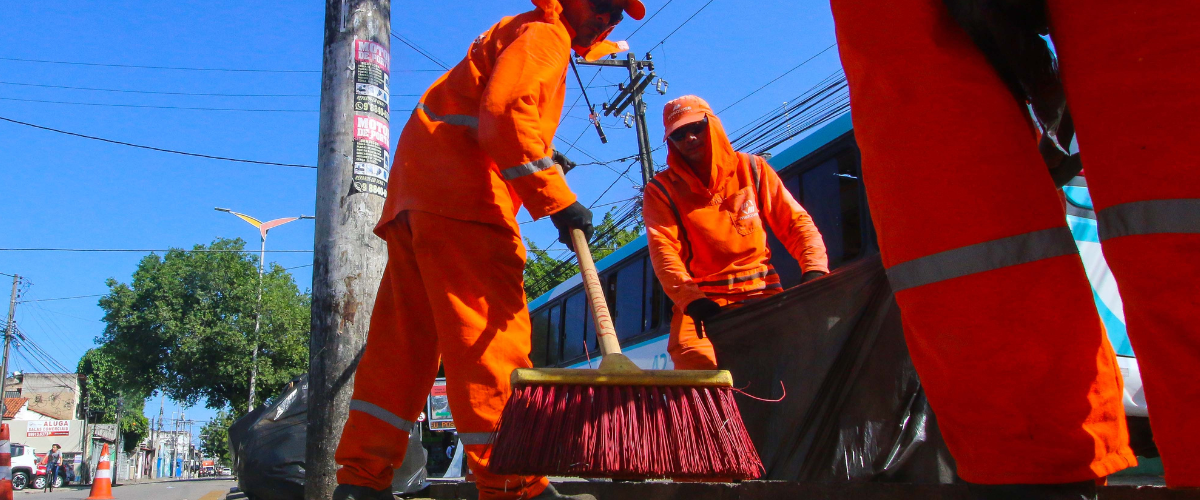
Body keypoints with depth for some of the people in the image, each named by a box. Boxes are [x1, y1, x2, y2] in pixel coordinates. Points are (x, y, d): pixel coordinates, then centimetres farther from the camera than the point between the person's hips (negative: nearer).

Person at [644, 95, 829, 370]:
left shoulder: (751, 168, 13)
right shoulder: (661, 189, 7)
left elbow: (795, 222, 10)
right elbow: (663, 249, -7)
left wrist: (815, 269, -10)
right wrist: (691, 298, -26)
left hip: (762, 292, 1)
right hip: (702, 302, -1)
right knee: (694, 359, -30)